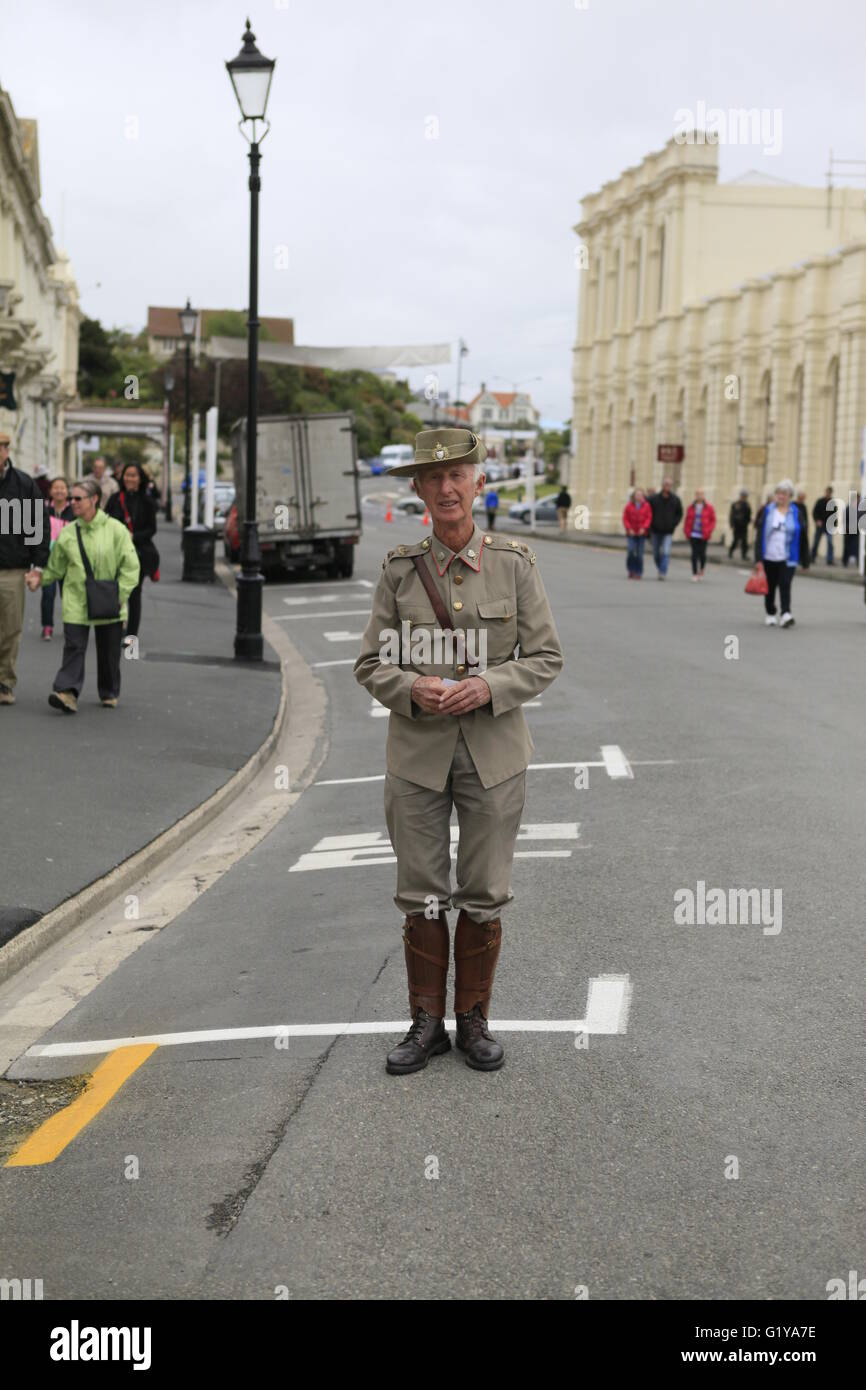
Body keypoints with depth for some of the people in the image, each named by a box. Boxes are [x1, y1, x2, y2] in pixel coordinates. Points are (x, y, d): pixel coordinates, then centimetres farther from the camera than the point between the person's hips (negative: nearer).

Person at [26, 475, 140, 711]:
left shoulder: (115, 530, -5)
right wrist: (39, 577, -4)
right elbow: (55, 568, 13)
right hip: (76, 602, 1)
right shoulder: (67, 534, 3)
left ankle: (109, 693, 27)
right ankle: (68, 692, -17)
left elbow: (131, 566, -3)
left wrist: (120, 595, -9)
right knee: (73, 647, -10)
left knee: (109, 651, 10)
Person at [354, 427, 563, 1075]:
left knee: (485, 894, 6)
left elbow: (546, 658, 0)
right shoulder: (400, 568, 1)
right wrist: (411, 689, -17)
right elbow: (371, 664, 4)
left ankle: (475, 1020, 22)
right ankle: (427, 1022, 20)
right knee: (421, 894, 6)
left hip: (493, 753, -1)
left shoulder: (514, 563, -2)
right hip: (417, 753, 1)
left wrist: (488, 687, -17)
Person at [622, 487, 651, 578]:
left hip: (641, 533, 0)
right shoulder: (629, 505, 1)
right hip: (631, 533, 0)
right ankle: (631, 570, 6)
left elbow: (649, 518, -1)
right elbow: (625, 518, 2)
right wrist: (629, 529, -8)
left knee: (640, 553, 0)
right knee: (631, 550, -13)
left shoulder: (646, 506, 0)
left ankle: (638, 573, 8)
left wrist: (644, 528, -14)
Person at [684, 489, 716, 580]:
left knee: (702, 553, 3)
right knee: (694, 554, -2)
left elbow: (713, 520, 2)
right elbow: (688, 520, 10)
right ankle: (694, 574, 2)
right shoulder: (692, 507, 5)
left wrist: (708, 532, -8)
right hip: (693, 534, 1)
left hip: (703, 535, -1)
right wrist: (687, 531, 0)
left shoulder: (709, 507, 0)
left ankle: (701, 570, 31)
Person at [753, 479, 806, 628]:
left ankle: (786, 614, -19)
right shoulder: (767, 511, 4)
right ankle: (770, 614, 25)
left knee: (785, 586, -14)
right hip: (769, 558, 2)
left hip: (787, 559, -2)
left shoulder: (796, 513, 3)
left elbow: (802, 538, 5)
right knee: (770, 588, 10)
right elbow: (759, 535, 1)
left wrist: (804, 561, 5)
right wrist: (758, 558, -7)